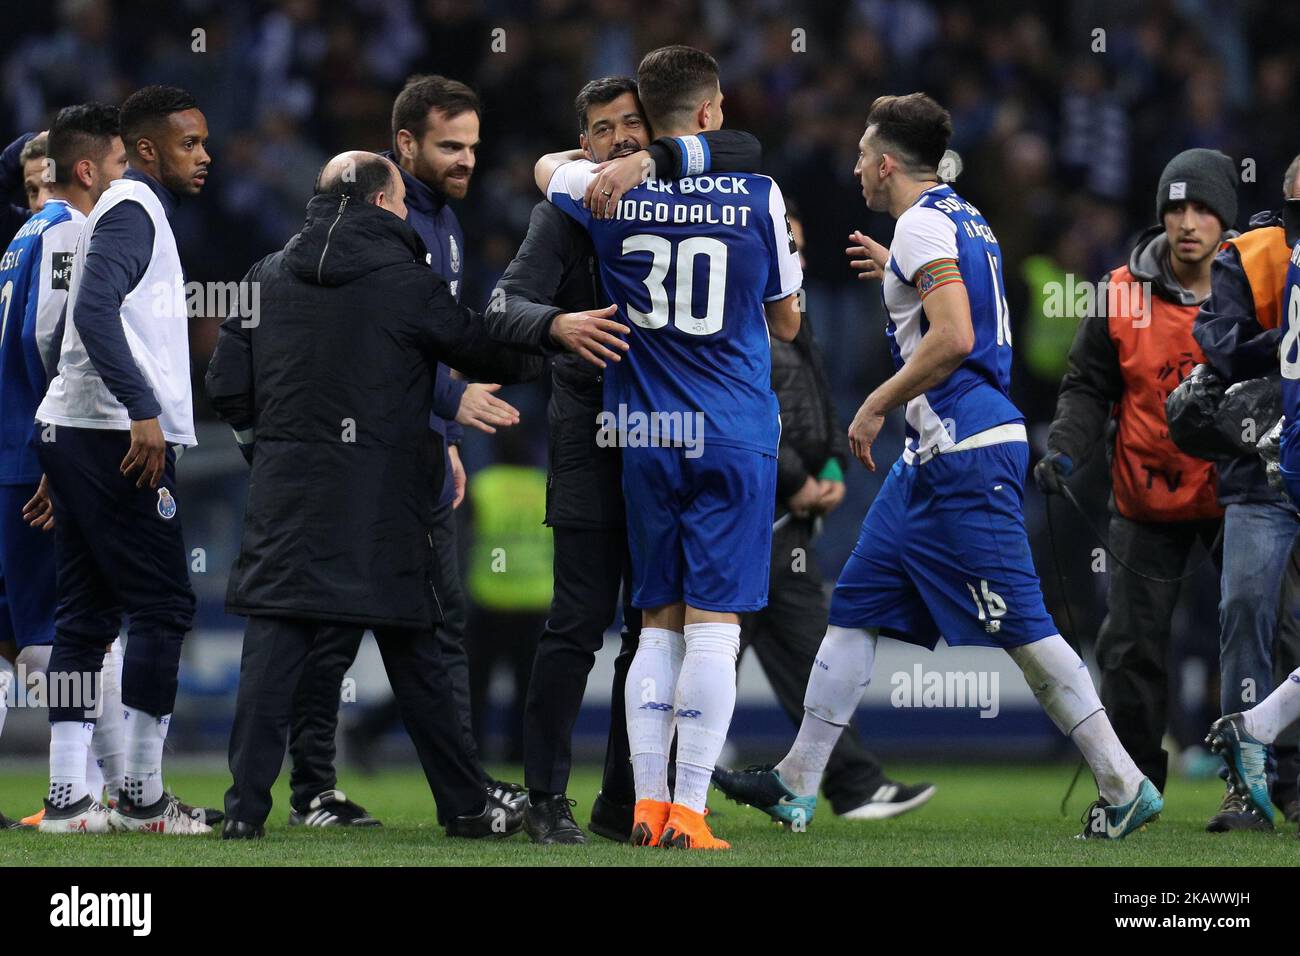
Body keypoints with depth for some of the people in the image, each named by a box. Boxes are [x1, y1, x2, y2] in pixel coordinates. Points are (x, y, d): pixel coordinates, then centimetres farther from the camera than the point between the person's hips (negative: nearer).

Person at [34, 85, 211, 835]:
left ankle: (68, 795, 6)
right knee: (163, 605, -6)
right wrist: (142, 412, -28)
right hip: (118, 435, -10)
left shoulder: (135, 211, 21)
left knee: (89, 611, 8)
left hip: (73, 432, 10)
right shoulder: (134, 211, -10)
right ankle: (142, 796, -4)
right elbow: (97, 311, -24)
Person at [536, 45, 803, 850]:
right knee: (714, 623, -3)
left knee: (660, 623, 11)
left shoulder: (606, 194, 0)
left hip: (645, 437, 3)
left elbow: (546, 167, 26)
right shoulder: (759, 196, -4)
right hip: (734, 435, -3)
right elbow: (787, 324, 8)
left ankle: (647, 805, 6)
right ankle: (689, 812, -9)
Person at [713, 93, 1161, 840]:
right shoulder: (963, 218, 16)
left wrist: (877, 406, -15)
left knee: (1021, 630, -9)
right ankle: (799, 783, 13)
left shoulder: (923, 224, -13)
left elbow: (954, 338, -24)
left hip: (964, 456, -10)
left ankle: (1125, 786, -6)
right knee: (856, 608, 11)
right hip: (936, 459, 10)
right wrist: (896, 271, 31)